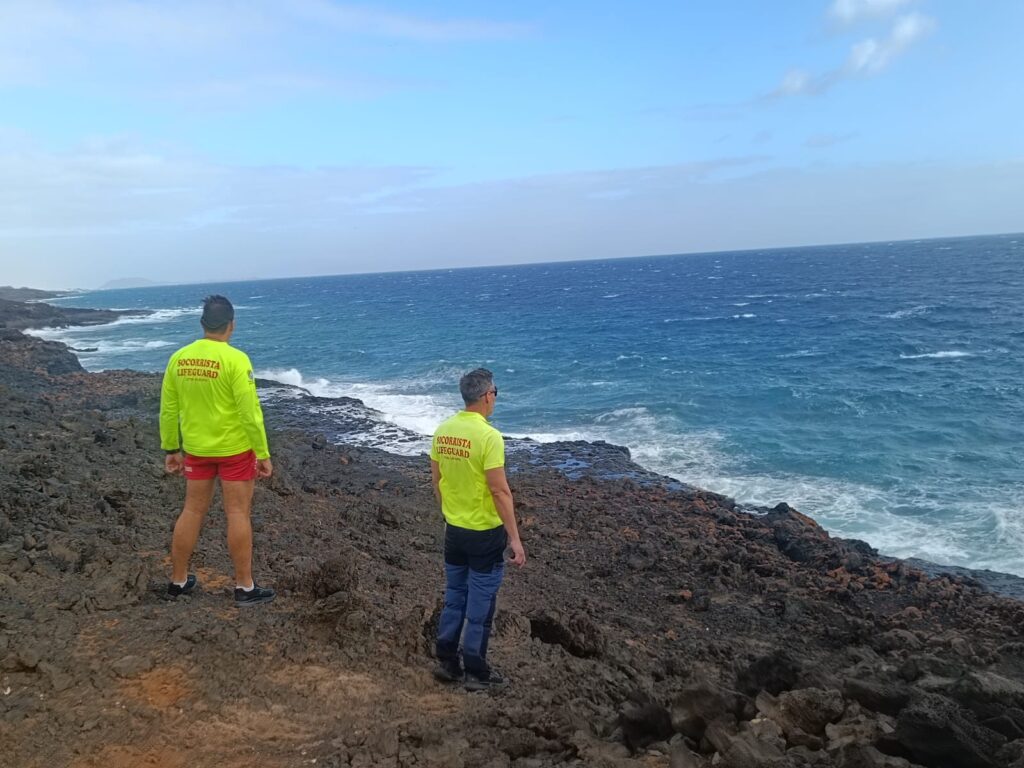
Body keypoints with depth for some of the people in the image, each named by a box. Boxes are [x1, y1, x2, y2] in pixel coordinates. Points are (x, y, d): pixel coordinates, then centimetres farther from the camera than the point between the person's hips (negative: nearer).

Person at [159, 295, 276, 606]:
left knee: (192, 512, 16)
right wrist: (263, 454, -11)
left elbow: (168, 410, 7)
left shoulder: (178, 358, 0)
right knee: (238, 514, 3)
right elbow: (250, 411, -18)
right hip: (234, 449, -5)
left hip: (196, 449, 5)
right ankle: (245, 587, 11)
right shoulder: (235, 359, -17)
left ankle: (178, 580, 27)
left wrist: (171, 449, 17)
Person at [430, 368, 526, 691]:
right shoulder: (489, 437, -22)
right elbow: (499, 491, -22)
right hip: (485, 534, -6)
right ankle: (476, 673, 20)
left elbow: (436, 480, 8)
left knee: (453, 598, 19)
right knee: (480, 605, 7)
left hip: (454, 530, 7)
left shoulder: (443, 430, 0)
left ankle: (447, 663, 29)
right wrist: (515, 538, -15)